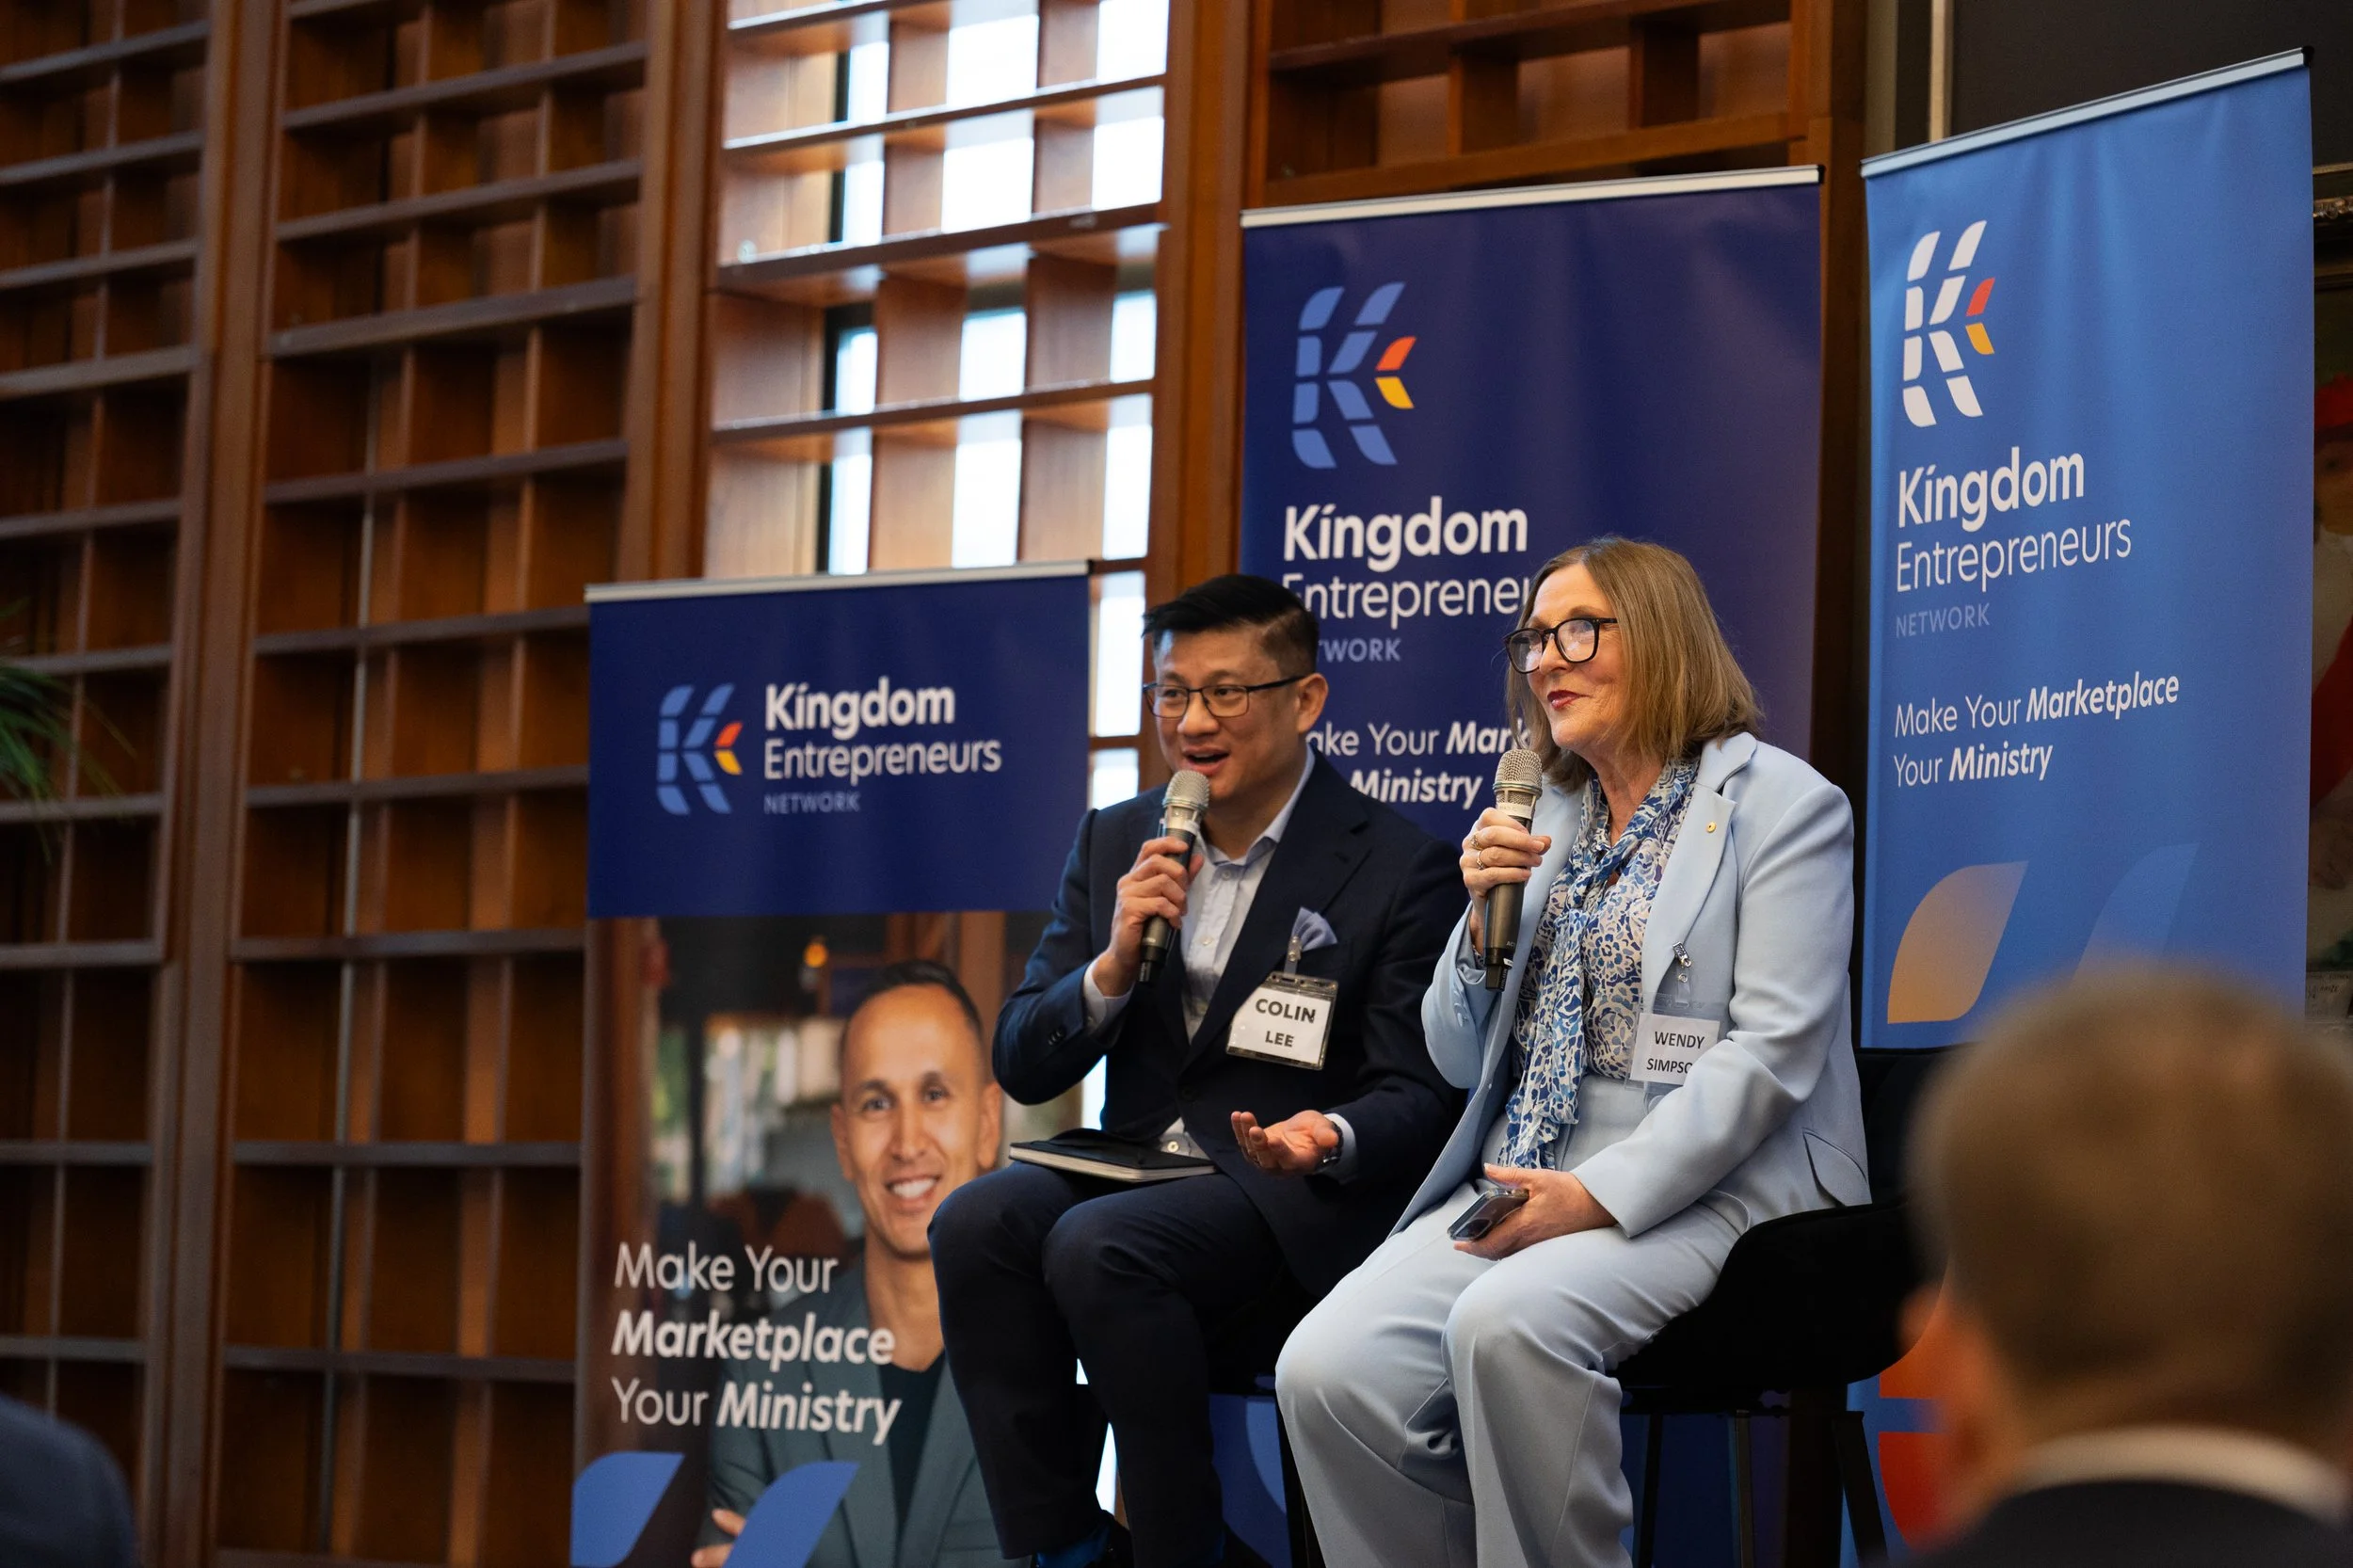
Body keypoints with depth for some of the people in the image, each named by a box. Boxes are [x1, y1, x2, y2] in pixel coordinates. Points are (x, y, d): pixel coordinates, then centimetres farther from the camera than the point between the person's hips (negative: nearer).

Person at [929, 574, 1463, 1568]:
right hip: (1137, 1174, 5)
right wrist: (1114, 965, -10)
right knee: (978, 1220, -26)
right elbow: (1023, 1068, 9)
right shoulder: (1115, 843, 13)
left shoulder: (1398, 868, -2)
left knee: (1099, 1246, -32)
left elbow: (1416, 1096, -5)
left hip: (1295, 1200, -5)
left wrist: (1331, 1140, -28)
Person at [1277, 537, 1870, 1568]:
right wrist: (1485, 912, 2)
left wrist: (1602, 1194, -20)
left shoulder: (1780, 804, 0)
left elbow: (1773, 1049, -11)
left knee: (1505, 1321, -36)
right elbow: (1461, 1060, 21)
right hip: (1525, 1186, 6)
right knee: (1325, 1368, -21)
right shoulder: (1544, 818, 19)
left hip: (1703, 1189, -6)